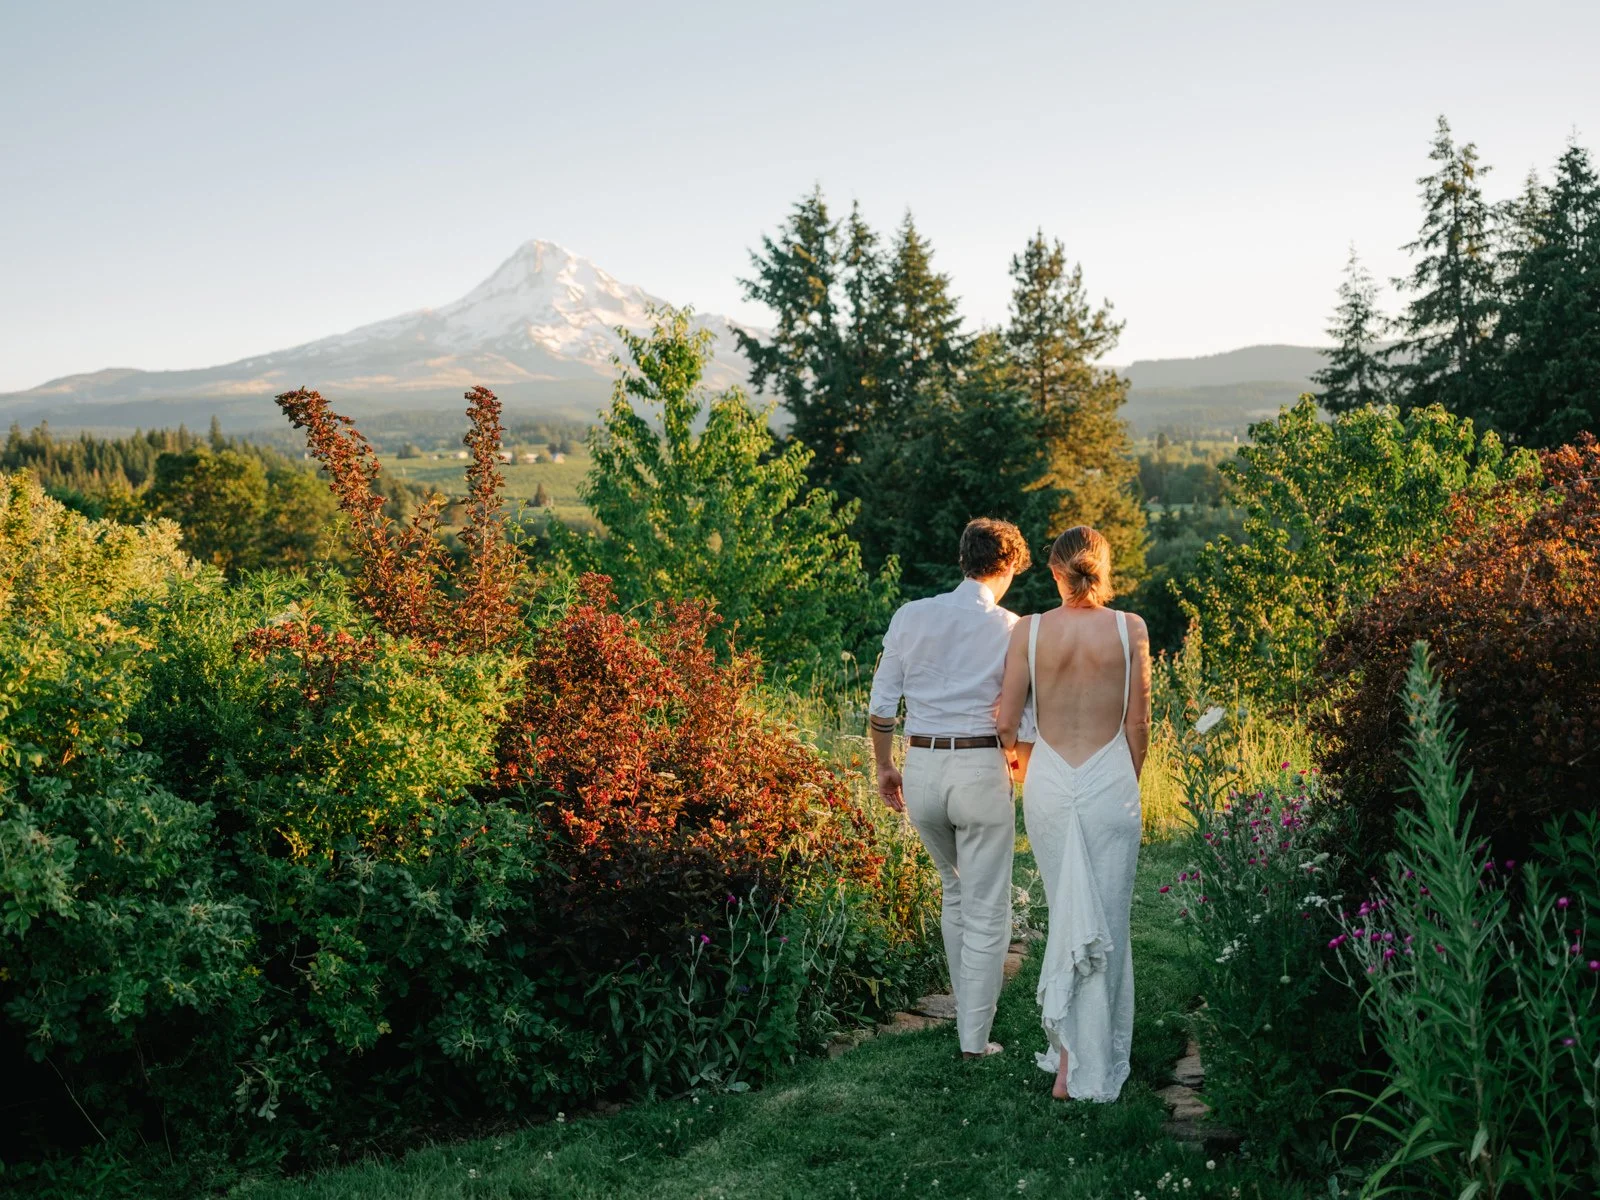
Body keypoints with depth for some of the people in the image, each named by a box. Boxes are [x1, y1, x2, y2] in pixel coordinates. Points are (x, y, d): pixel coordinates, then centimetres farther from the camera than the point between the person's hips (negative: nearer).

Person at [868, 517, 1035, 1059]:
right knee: (986, 907, 7)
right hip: (981, 768, -4)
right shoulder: (1011, 629, -7)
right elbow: (1025, 721, -6)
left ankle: (968, 999, 38)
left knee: (955, 889, 26)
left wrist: (885, 767, 17)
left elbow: (880, 707, 4)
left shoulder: (911, 617, 1)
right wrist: (1020, 760, 15)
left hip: (921, 768, 4)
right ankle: (973, 1039, 11)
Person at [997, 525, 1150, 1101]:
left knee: (1066, 913, 18)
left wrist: (1011, 753, 20)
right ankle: (1080, 1065, 6)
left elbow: (1006, 723, -2)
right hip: (1110, 779, -1)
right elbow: (1137, 724, -1)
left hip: (1048, 781, 1)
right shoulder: (1130, 630, -5)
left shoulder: (1029, 631, -4)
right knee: (1104, 920, 6)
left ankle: (1069, 1044, 23)